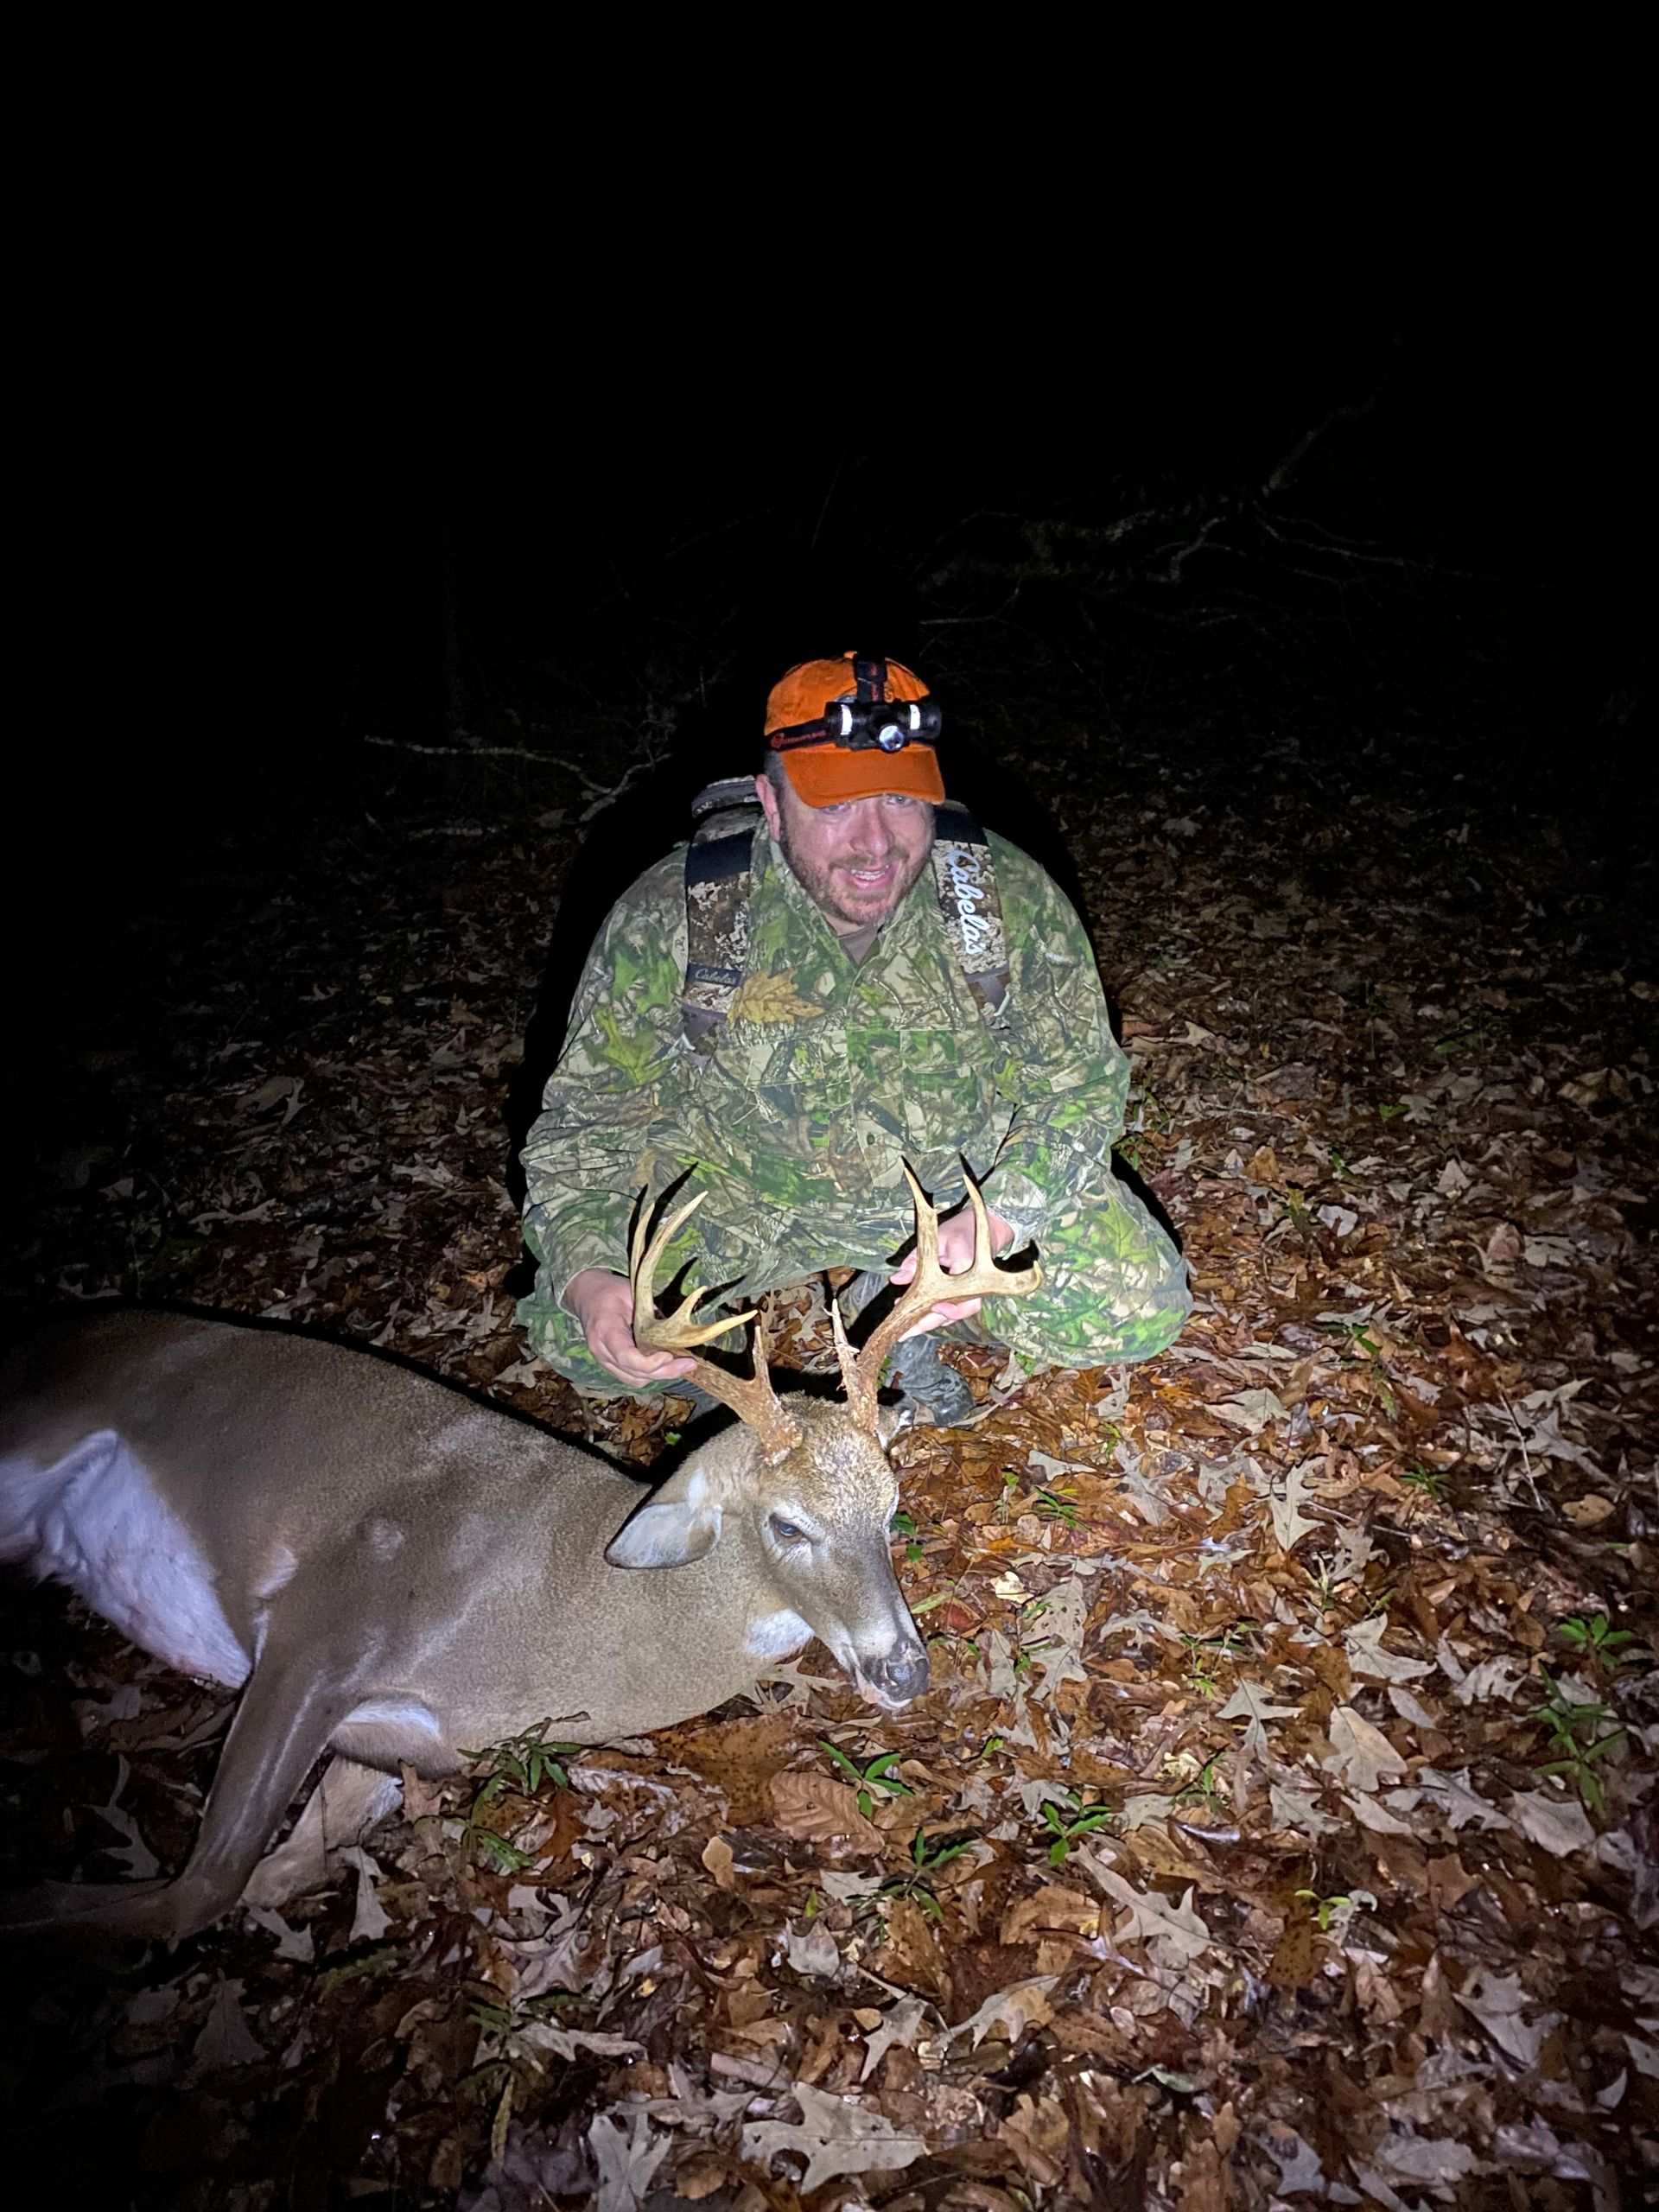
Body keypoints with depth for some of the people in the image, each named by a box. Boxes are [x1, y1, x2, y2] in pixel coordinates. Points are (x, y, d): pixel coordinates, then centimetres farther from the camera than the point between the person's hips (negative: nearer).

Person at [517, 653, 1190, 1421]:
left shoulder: (1010, 898, -19)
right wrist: (588, 1279, -30)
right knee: (576, 1335, -21)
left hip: (969, 1179, 1)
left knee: (1137, 1310, -17)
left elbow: (1077, 1083, -8)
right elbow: (586, 1118, -12)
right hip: (742, 1184, -1)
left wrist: (994, 1224, -25)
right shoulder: (669, 920, -21)